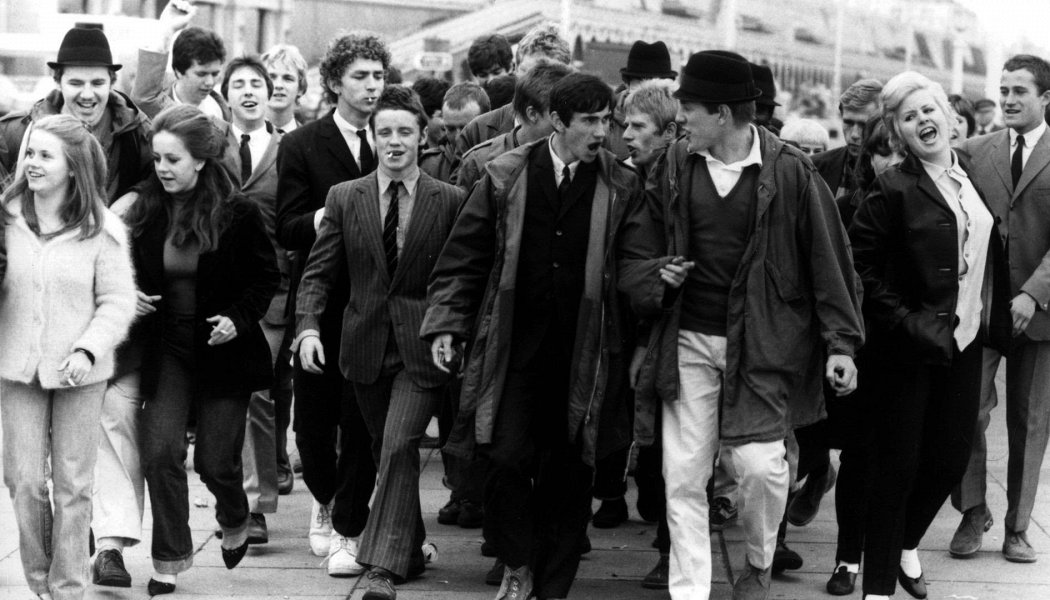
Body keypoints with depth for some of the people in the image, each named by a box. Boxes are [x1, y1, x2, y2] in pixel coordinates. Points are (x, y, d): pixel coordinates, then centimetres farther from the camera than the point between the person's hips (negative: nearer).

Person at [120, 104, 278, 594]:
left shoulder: (238, 213, -10)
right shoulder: (144, 209, -2)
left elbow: (266, 277, -1)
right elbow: (126, 273, 14)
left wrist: (238, 318, -14)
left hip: (222, 349, -2)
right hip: (165, 351, 2)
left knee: (216, 461, 2)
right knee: (160, 452, -8)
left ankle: (235, 522, 36)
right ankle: (169, 562, 5)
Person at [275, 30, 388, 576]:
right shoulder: (300, 146, 1)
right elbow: (287, 231, -6)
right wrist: (322, 219, -24)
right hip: (320, 305, 0)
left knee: (363, 420, -1)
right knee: (314, 418, 7)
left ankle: (347, 530, 10)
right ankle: (325, 500, 34)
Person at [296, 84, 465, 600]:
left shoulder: (450, 201, -1)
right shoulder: (344, 198, 5)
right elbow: (318, 272, 3)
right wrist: (308, 326, -12)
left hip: (422, 346, -3)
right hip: (366, 345, 3)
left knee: (399, 448, -15)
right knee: (387, 454, 13)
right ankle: (411, 552, 29)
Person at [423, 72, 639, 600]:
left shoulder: (620, 187, 2)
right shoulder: (505, 177, 3)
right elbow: (464, 258, 6)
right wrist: (445, 324, 1)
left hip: (583, 356, 0)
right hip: (514, 349, 0)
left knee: (568, 473, 4)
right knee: (508, 459, -7)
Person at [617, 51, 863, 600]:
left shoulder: (789, 172, -6)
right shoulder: (675, 167, 5)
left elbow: (827, 260, -3)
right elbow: (634, 252, 14)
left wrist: (841, 342, -7)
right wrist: (656, 275, -8)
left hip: (762, 343, -3)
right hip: (687, 342, 3)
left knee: (758, 465, -10)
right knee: (682, 476, 0)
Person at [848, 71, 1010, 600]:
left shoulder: (972, 170, 7)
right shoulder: (894, 189, -12)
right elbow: (858, 264, -13)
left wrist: (993, 323, 10)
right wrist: (906, 322, -15)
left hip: (963, 341, 6)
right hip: (910, 348, -6)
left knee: (951, 459, 11)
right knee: (898, 467, 0)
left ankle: (906, 545, 36)